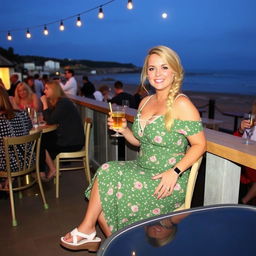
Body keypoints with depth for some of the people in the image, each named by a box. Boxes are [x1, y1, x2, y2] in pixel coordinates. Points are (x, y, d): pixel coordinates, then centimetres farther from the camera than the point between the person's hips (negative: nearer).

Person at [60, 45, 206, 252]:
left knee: (105, 179, -17)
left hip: (168, 182, -7)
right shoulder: (145, 102, 9)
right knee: (105, 171, -14)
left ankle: (87, 230, 10)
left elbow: (200, 144, -12)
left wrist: (175, 172, -22)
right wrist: (124, 129, -2)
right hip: (142, 169, 7)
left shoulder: (181, 105, -13)